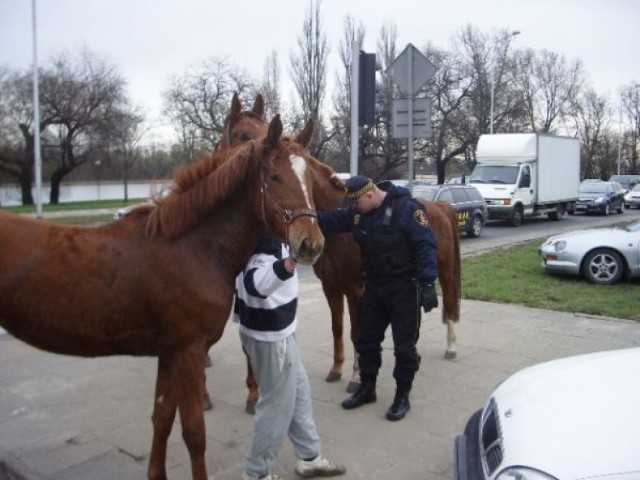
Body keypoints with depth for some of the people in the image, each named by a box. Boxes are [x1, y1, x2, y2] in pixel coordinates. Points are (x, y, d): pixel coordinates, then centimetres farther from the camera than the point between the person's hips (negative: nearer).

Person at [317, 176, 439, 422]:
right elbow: (330, 221, 6)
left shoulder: (407, 208, -19)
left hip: (404, 288, -7)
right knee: (365, 339, 15)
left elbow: (426, 247, -22)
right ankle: (367, 388, 33)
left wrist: (428, 284, -27)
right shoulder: (357, 213, 0)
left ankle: (402, 396, 20)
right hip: (374, 286, 7)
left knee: (404, 345, 4)